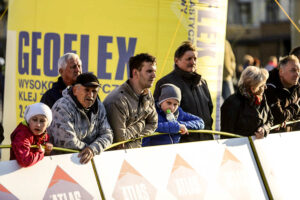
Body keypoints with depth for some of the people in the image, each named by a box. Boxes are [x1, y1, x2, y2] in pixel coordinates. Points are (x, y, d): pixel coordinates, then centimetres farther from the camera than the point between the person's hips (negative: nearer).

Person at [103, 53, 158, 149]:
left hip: (134, 148, 5)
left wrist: (136, 137, -2)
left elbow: (152, 124, 16)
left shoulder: (147, 94, 5)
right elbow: (120, 137, -20)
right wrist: (140, 125, -6)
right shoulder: (118, 100, -21)